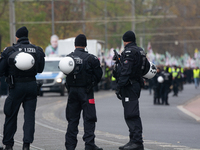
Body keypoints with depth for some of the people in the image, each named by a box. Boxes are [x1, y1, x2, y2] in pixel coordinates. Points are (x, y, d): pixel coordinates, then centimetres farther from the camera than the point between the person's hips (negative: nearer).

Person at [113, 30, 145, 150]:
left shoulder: (129, 52, -13)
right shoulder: (139, 51, 17)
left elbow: (125, 71, -20)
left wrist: (119, 86, -19)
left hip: (129, 86, -10)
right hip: (136, 85, 10)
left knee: (131, 115, -12)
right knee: (132, 114, 14)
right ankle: (135, 140, 17)